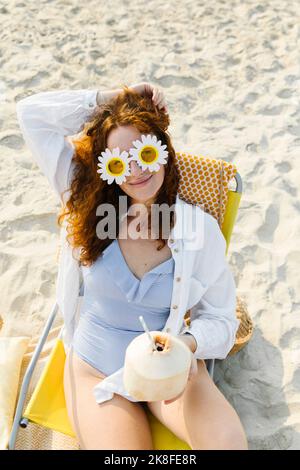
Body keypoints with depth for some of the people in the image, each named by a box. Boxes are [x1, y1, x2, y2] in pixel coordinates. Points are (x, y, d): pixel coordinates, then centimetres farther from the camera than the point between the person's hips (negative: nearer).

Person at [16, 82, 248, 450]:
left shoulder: (201, 228, -11)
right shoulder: (90, 205, -9)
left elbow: (219, 317, -4)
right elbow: (31, 113, -9)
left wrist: (188, 343, -25)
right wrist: (108, 100, -14)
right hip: (95, 368, 1)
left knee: (229, 440, -23)